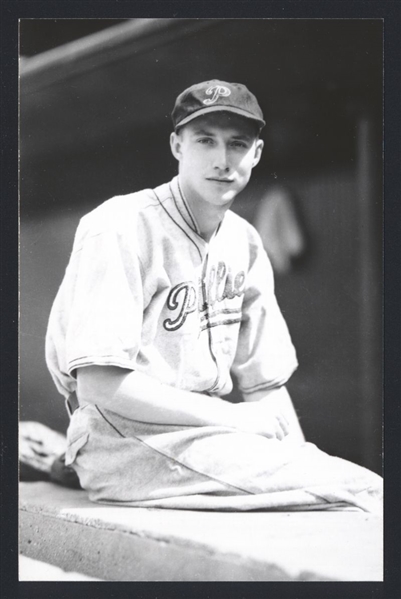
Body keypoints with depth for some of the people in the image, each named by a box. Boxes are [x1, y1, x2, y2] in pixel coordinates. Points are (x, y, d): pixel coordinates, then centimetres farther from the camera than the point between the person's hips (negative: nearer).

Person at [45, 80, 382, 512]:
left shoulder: (244, 244, 12)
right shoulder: (121, 228, -11)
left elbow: (266, 384, 14)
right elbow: (98, 384, -19)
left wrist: (302, 456, -5)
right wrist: (234, 418, -16)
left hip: (209, 431, 7)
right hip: (127, 440, -7)